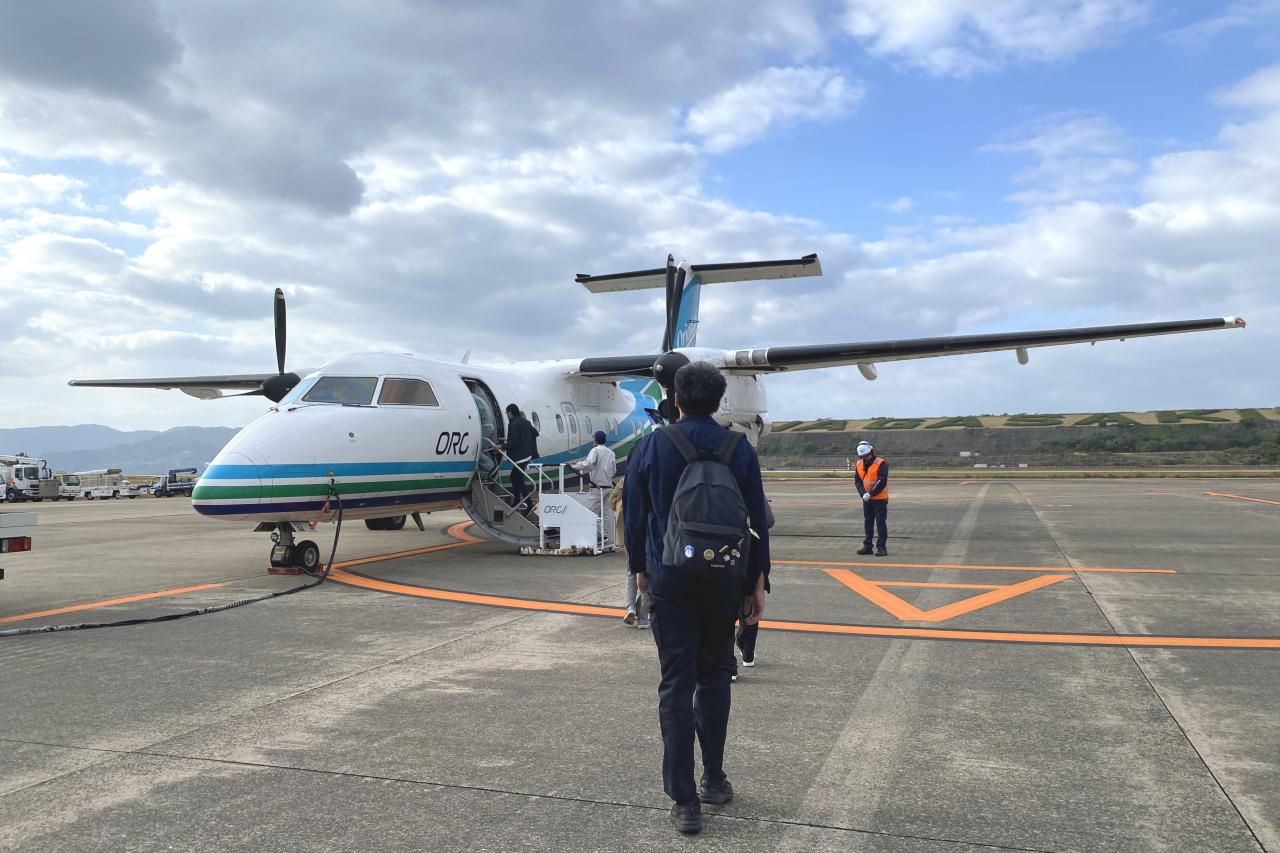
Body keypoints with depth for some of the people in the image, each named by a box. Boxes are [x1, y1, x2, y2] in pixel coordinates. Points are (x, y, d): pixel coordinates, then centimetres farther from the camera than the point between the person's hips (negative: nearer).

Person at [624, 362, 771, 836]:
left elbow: (634, 515, 3)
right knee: (714, 678, 18)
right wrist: (757, 583, 9)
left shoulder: (651, 447, -2)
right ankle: (714, 780, 27)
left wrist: (640, 569, 15)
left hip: (669, 577, -1)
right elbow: (757, 521, 2)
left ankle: (684, 801, 3)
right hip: (725, 577, 2)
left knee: (676, 685, 2)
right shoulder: (740, 450, 0)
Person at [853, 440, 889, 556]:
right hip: (866, 499, 6)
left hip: (880, 499, -6)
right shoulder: (859, 465, 5)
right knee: (868, 523, 12)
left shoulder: (881, 464, -13)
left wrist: (871, 494, -20)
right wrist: (863, 493, -12)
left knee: (880, 523, -4)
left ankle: (882, 547, 0)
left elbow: (882, 482, -19)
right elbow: (857, 481, 5)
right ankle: (867, 546, 20)